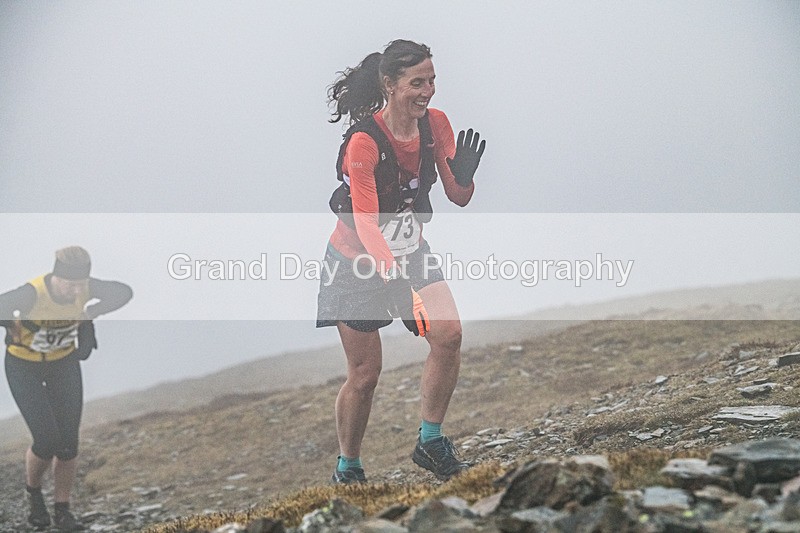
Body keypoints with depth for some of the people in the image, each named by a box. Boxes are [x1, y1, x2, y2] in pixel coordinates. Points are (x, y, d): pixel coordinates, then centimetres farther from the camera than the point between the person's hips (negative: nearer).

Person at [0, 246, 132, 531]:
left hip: (65, 364, 4)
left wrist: (92, 313, -16)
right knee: (47, 440, -12)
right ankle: (33, 492, 19)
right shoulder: (32, 294, -33)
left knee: (69, 442, 0)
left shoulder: (86, 287, -20)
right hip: (24, 367, -4)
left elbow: (124, 292, -4)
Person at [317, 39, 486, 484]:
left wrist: (464, 175, -25)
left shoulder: (436, 124, -8)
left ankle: (430, 442, 0)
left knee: (449, 334, -18)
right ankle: (347, 470, 22)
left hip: (410, 253, 5)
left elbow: (459, 198, -1)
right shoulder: (363, 141, -25)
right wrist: (395, 279, -45)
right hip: (357, 263, -5)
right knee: (364, 374, 0)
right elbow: (367, 228, -30)